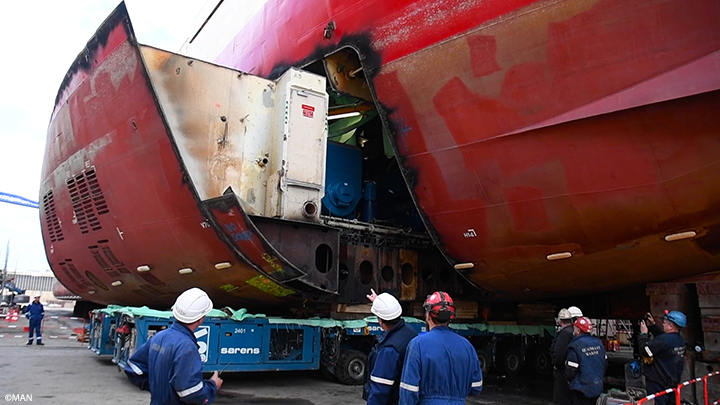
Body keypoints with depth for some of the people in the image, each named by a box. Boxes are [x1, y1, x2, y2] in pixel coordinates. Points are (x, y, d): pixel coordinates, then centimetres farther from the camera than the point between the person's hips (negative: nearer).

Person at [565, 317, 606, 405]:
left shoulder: (575, 346, -20)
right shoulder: (598, 342, 3)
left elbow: (570, 370, -18)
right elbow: (605, 363, 12)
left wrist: (569, 380, 2)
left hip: (582, 389, -7)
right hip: (598, 387, 7)